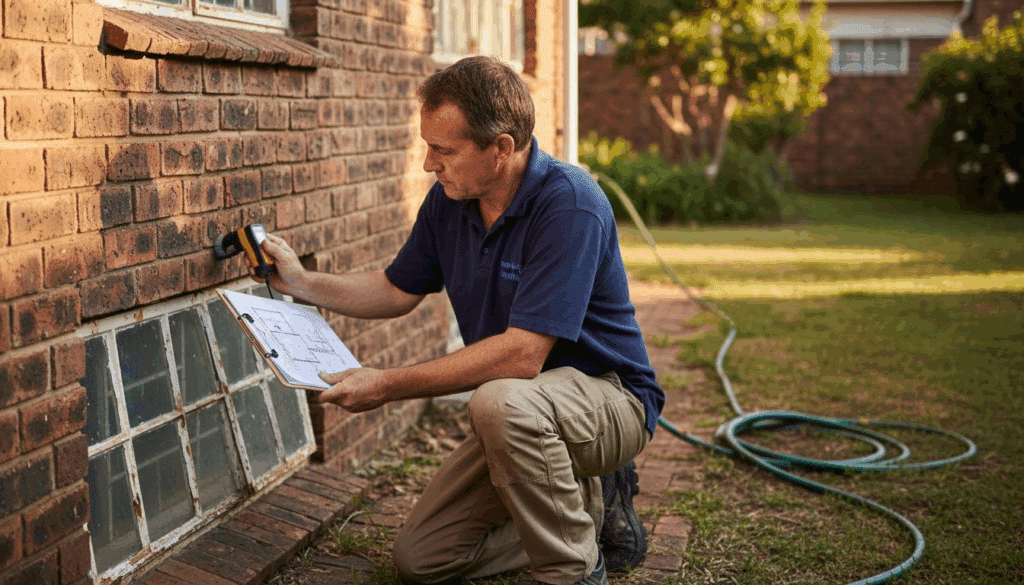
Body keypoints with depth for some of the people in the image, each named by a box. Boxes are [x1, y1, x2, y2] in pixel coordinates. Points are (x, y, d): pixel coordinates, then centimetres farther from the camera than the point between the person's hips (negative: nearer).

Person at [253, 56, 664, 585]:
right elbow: (397, 291, 15)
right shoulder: (448, 201, -3)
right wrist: (301, 282, 4)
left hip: (609, 397, -7)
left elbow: (521, 355, -33)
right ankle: (592, 503, 16)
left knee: (501, 401, -40)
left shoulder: (569, 206, -27)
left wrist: (388, 386, -28)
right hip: (521, 419, 8)